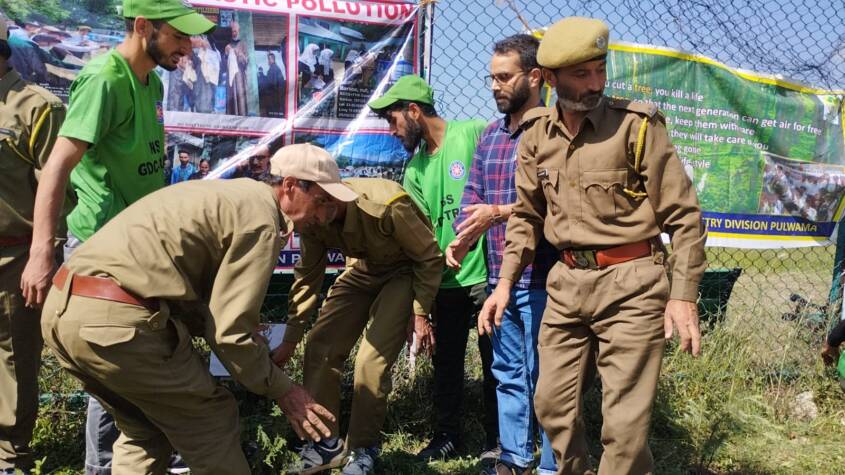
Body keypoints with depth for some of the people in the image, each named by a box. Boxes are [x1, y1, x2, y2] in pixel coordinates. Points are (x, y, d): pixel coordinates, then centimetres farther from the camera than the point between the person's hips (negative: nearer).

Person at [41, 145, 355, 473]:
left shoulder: (231, 196, 24)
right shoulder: (261, 218, -5)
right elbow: (230, 330, -9)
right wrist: (281, 390, 4)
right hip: (115, 319, -10)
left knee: (145, 429, 25)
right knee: (211, 422, 8)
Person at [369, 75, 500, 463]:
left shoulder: (475, 134, -9)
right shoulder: (415, 169, 9)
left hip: (487, 273, -6)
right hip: (446, 281, 6)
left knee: (495, 361, 7)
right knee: (446, 362, 15)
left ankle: (497, 440, 24)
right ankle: (447, 436, 31)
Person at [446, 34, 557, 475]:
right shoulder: (490, 135, 14)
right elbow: (472, 194, 12)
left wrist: (500, 213, -23)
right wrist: (460, 239, -5)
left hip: (540, 277, -7)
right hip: (498, 277, 7)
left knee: (543, 374, 3)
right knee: (507, 372, 17)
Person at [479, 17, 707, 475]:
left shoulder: (637, 125, -9)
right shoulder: (536, 134, 4)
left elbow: (683, 215, -8)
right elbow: (526, 215, 15)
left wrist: (684, 295, -13)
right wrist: (505, 281, 8)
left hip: (630, 285, -5)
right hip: (566, 283, 5)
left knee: (625, 423, 0)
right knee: (552, 403, 13)